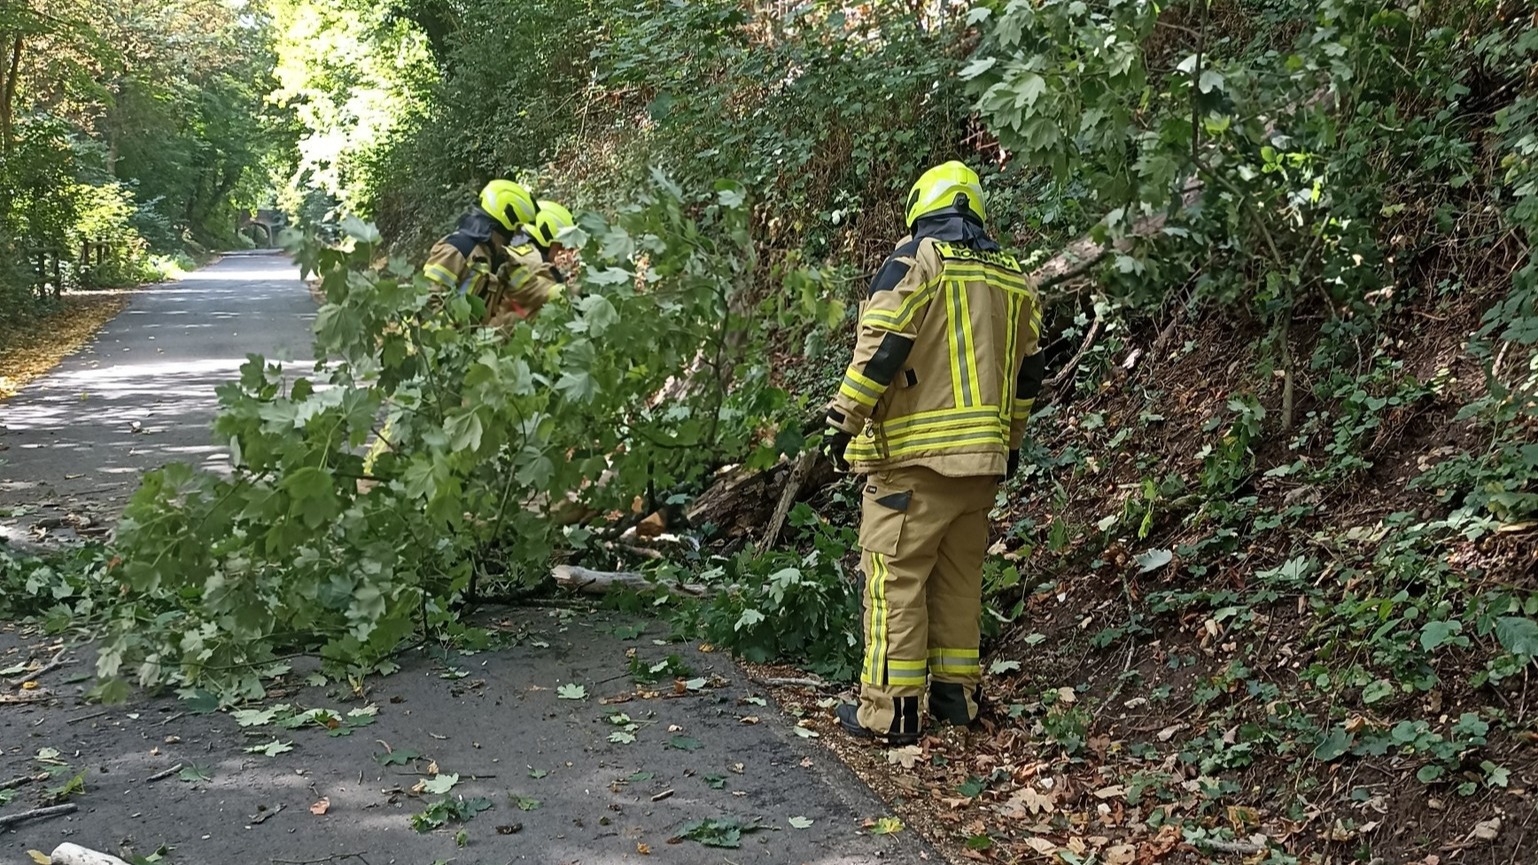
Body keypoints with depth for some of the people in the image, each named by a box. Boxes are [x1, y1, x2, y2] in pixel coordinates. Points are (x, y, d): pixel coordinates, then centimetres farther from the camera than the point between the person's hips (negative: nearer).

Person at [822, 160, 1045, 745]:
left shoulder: (916, 259, -5)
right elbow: (1027, 372, 18)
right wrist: (1011, 442, 28)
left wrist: (844, 420, -7)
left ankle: (890, 710, -2)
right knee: (960, 575, 16)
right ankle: (957, 693, 21)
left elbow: (880, 348, -14)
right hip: (983, 459, 7)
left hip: (914, 455, -7)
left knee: (896, 577, -3)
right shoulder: (1014, 278, 15)